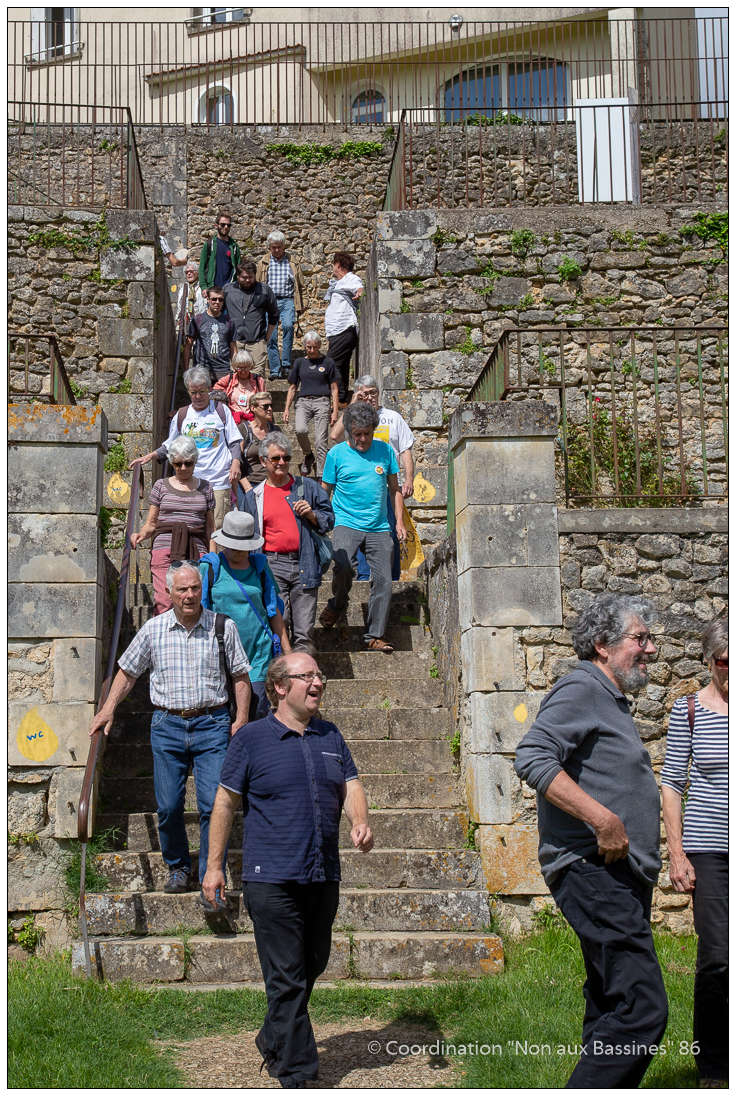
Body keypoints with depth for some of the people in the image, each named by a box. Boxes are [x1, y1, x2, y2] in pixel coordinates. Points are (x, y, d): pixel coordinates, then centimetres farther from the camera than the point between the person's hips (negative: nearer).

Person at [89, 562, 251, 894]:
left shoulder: (223, 627, 2)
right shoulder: (153, 629, 4)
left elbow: (240, 676, 8)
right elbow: (128, 672, 15)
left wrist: (241, 718, -1)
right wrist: (108, 710, 7)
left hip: (212, 724, -1)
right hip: (167, 724, 1)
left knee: (213, 804, -9)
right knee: (168, 806, 3)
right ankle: (178, 868, 25)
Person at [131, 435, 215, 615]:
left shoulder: (205, 488, 16)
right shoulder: (161, 485, 13)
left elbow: (210, 527, 18)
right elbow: (151, 523, 14)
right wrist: (141, 534, -8)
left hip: (196, 552, 1)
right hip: (164, 548, -1)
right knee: (165, 604, -14)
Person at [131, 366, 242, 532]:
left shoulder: (221, 411, 8)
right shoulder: (181, 416, 13)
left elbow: (234, 442, 9)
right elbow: (169, 446, 20)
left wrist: (235, 463, -7)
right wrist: (150, 456, 5)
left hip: (219, 483, -2)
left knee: (217, 528, -7)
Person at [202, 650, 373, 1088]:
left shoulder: (330, 736, 13)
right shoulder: (253, 738, -2)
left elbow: (351, 787, 12)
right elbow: (226, 802, 2)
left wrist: (360, 821, -10)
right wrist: (214, 864, 1)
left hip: (324, 878, 6)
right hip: (272, 878, -5)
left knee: (311, 969, 16)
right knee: (287, 977, -4)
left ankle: (274, 1043, 36)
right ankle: (297, 1072, 2)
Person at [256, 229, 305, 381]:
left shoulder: (292, 263, 11)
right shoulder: (264, 263, 12)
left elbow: (299, 286, 15)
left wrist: (299, 306, 9)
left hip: (287, 300, -1)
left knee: (288, 326, -26)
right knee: (271, 335, -4)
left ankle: (285, 363, -20)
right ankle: (274, 370, 2)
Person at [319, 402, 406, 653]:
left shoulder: (385, 450, 9)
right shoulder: (337, 454, 3)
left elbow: (394, 489, 17)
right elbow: (324, 491, 9)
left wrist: (399, 522, 10)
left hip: (379, 528, 3)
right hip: (347, 524, -2)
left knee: (383, 581, -5)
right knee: (343, 566, -28)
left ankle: (375, 636, 6)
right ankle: (336, 606, 3)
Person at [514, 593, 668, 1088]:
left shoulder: (611, 700, 22)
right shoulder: (580, 689, -10)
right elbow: (533, 758, -24)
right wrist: (603, 818, -27)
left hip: (619, 875, 11)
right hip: (594, 870, -11)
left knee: (613, 1009, 14)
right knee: (643, 1009, -16)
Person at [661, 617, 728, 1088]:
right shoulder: (690, 709, 2)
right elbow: (672, 783, 4)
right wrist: (676, 853, -2)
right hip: (710, 850, -2)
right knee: (717, 960, -7)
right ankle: (713, 1073, 7)